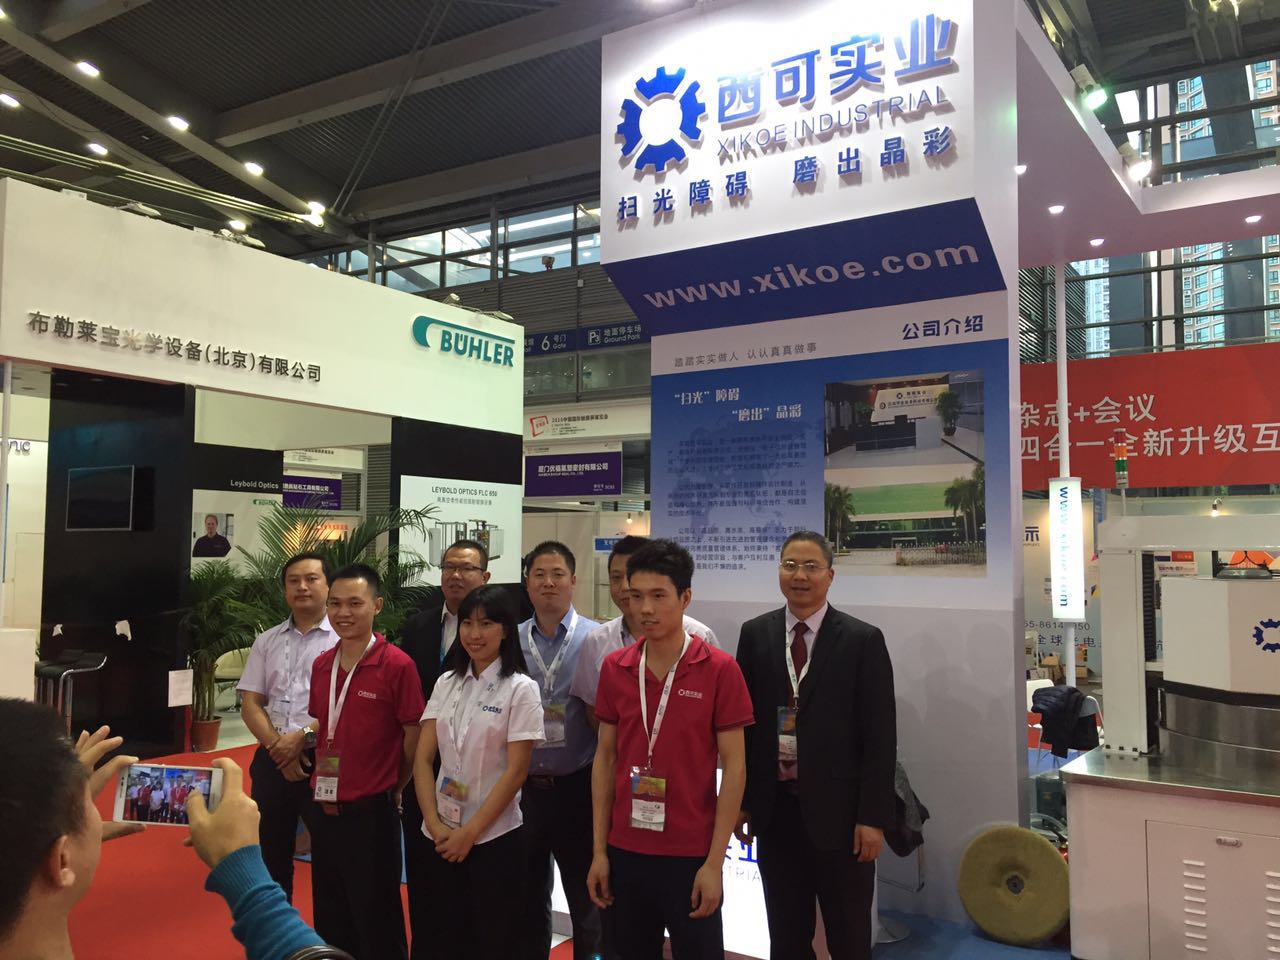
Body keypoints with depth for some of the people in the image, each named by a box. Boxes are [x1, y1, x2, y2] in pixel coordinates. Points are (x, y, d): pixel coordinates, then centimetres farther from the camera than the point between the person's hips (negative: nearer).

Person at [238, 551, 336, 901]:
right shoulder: (267, 641, 11)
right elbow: (250, 703, 7)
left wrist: (304, 735, -15)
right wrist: (278, 747, -6)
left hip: (324, 759, -5)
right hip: (271, 760, 5)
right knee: (270, 852, 15)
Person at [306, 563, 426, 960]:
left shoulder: (397, 665, -16)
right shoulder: (321, 665, 4)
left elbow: (415, 736, -8)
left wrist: (394, 789, 3)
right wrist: (322, 776, 9)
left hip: (369, 812, -6)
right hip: (323, 809, 6)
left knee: (376, 921, 8)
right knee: (330, 916, 19)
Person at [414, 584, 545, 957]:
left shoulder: (520, 689, -9)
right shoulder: (446, 682, 5)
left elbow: (516, 772, -12)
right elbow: (423, 758, 2)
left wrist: (470, 832, -12)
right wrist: (434, 824, -7)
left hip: (494, 836, -4)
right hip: (443, 835, 4)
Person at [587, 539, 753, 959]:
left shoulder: (720, 670, -10)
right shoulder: (614, 668, 1)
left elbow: (734, 767, -8)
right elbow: (605, 758, 6)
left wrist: (714, 862, -10)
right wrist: (599, 850, 4)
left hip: (691, 855, -3)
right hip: (625, 852, 4)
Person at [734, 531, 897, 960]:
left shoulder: (863, 640, -6)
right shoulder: (755, 634, 3)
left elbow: (879, 737, -7)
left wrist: (873, 817, -10)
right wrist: (740, 800, 5)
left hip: (837, 810, -3)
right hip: (774, 807, 3)